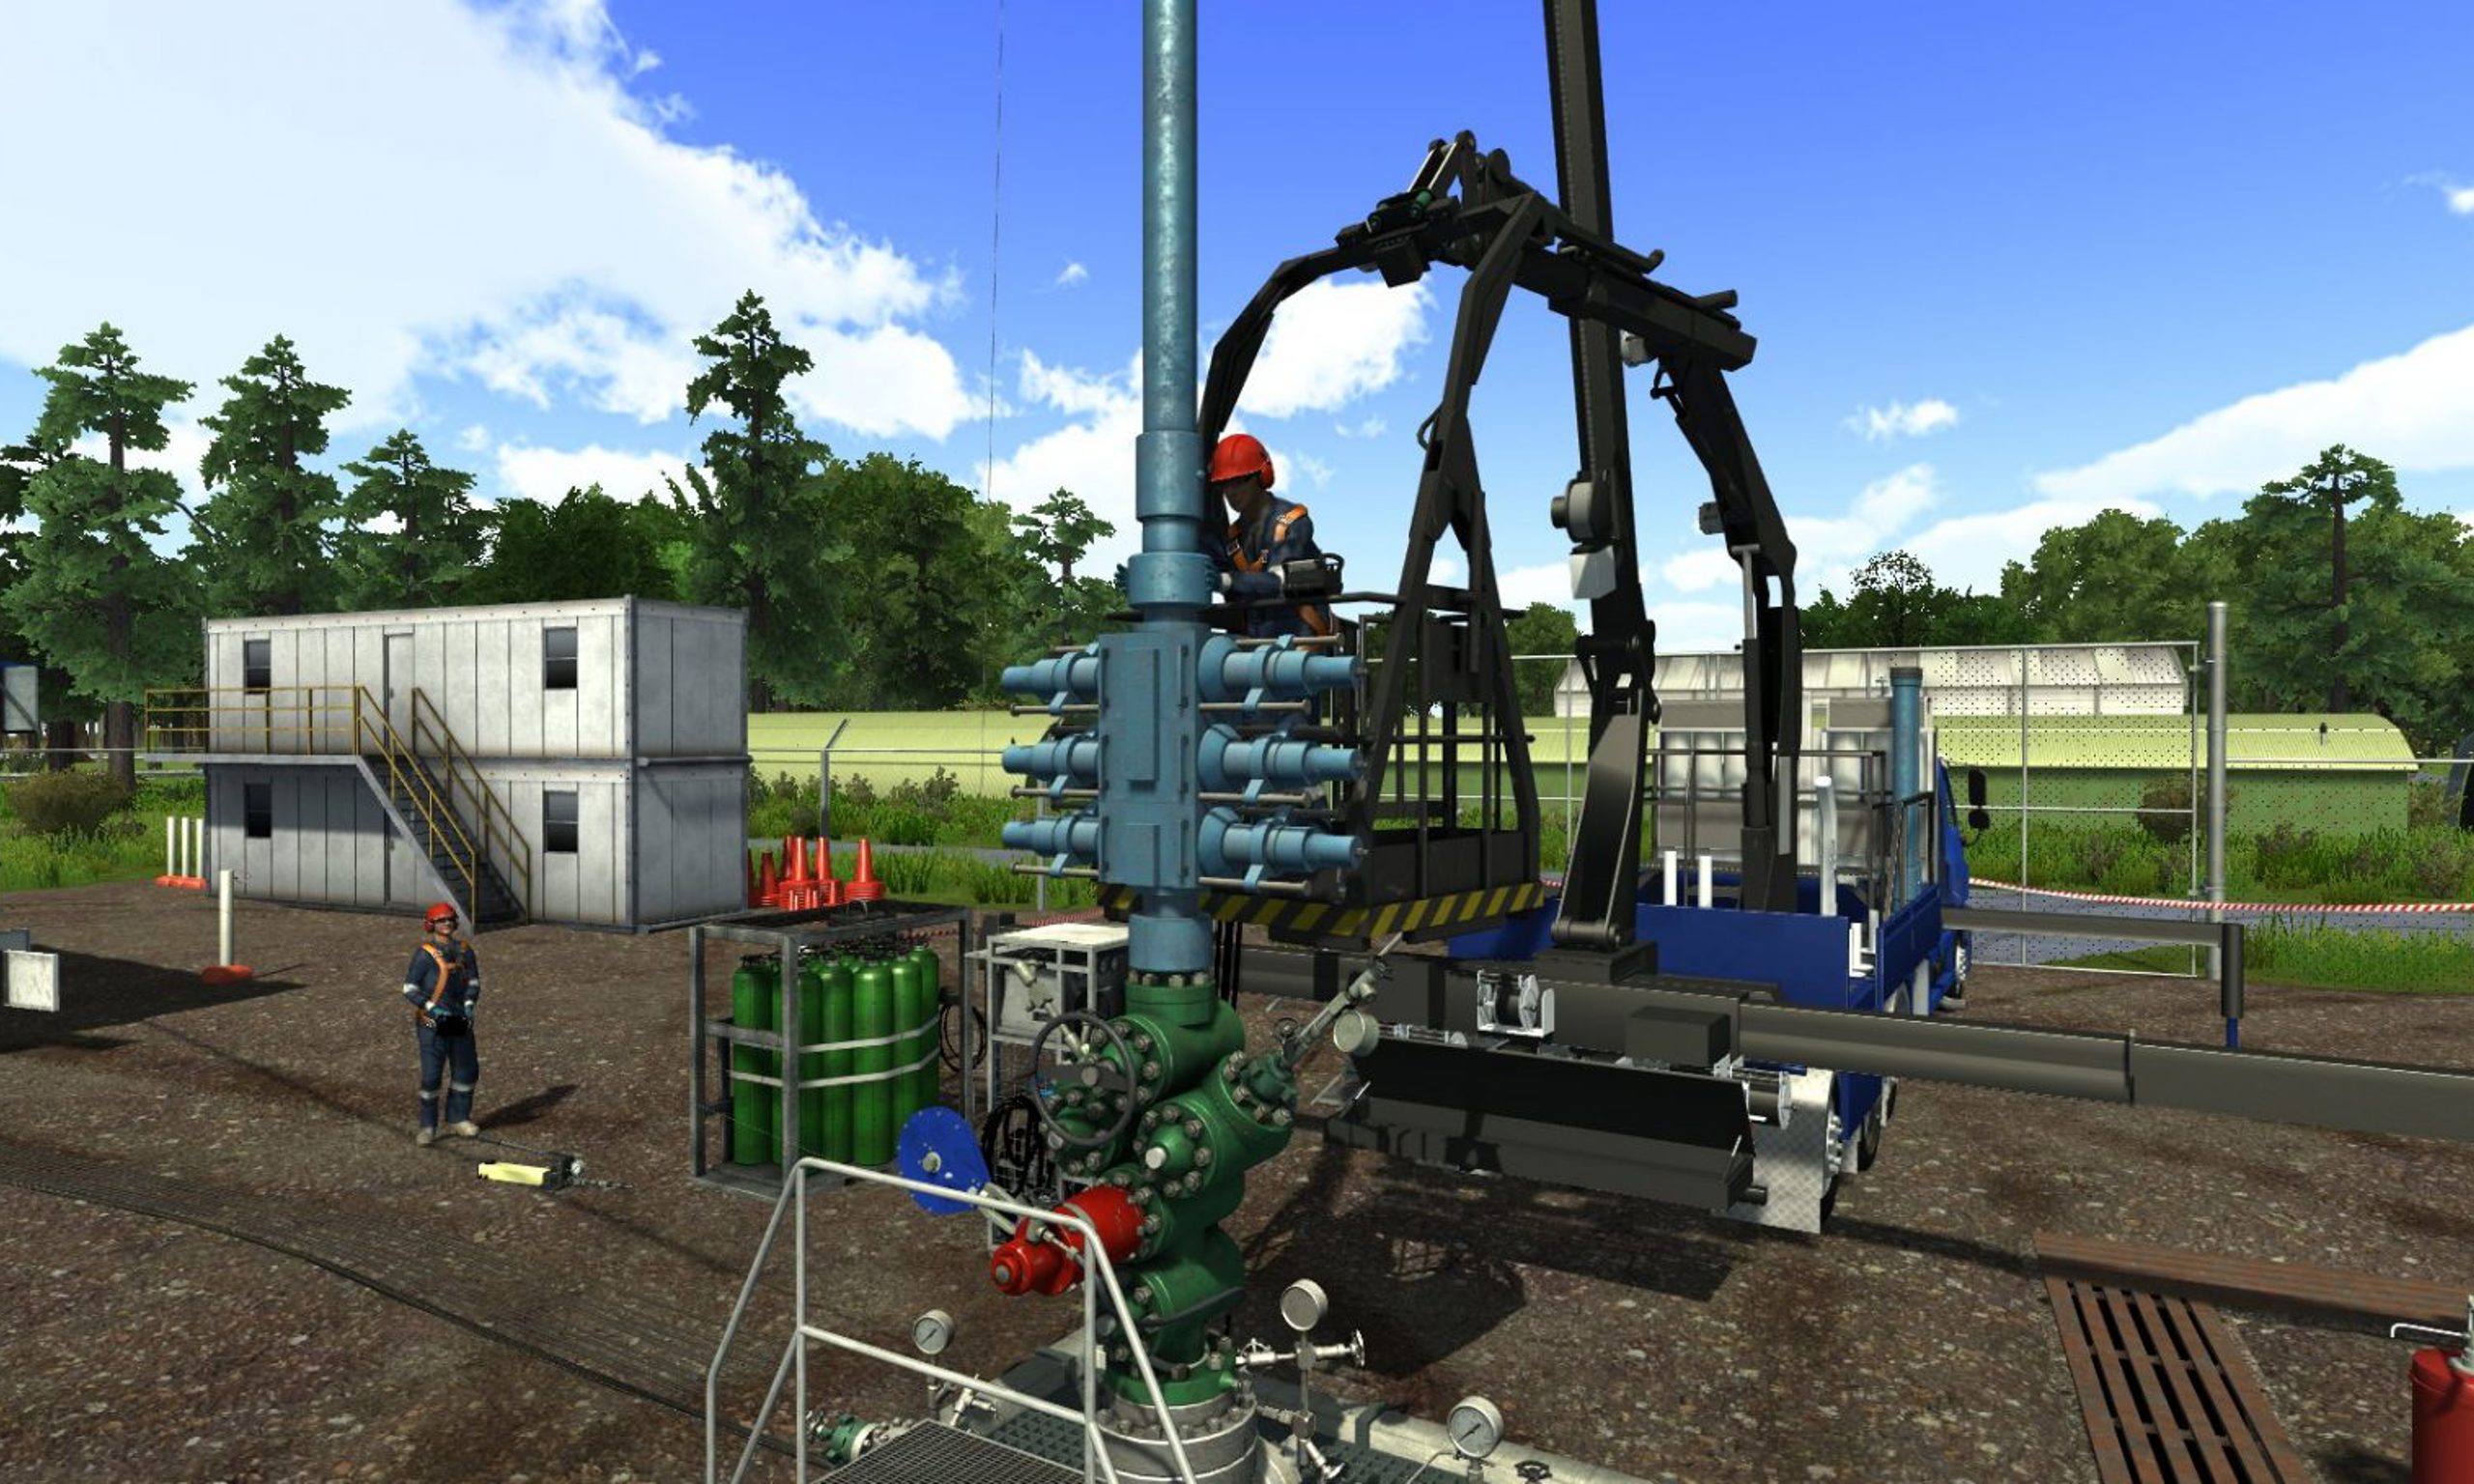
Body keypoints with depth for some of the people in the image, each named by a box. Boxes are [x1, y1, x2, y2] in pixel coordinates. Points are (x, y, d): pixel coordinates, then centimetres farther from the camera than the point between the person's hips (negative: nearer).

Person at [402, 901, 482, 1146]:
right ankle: (428, 1128, 6)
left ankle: (458, 1120, 25)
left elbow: (473, 982, 13)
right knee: (431, 1075, -5)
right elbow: (410, 989, -8)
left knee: (466, 1071, 11)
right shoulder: (424, 953, -9)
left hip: (460, 1022, 6)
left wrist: (468, 1007, -2)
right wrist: (433, 1009, -17)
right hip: (432, 1024, -5)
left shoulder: (464, 951, 6)